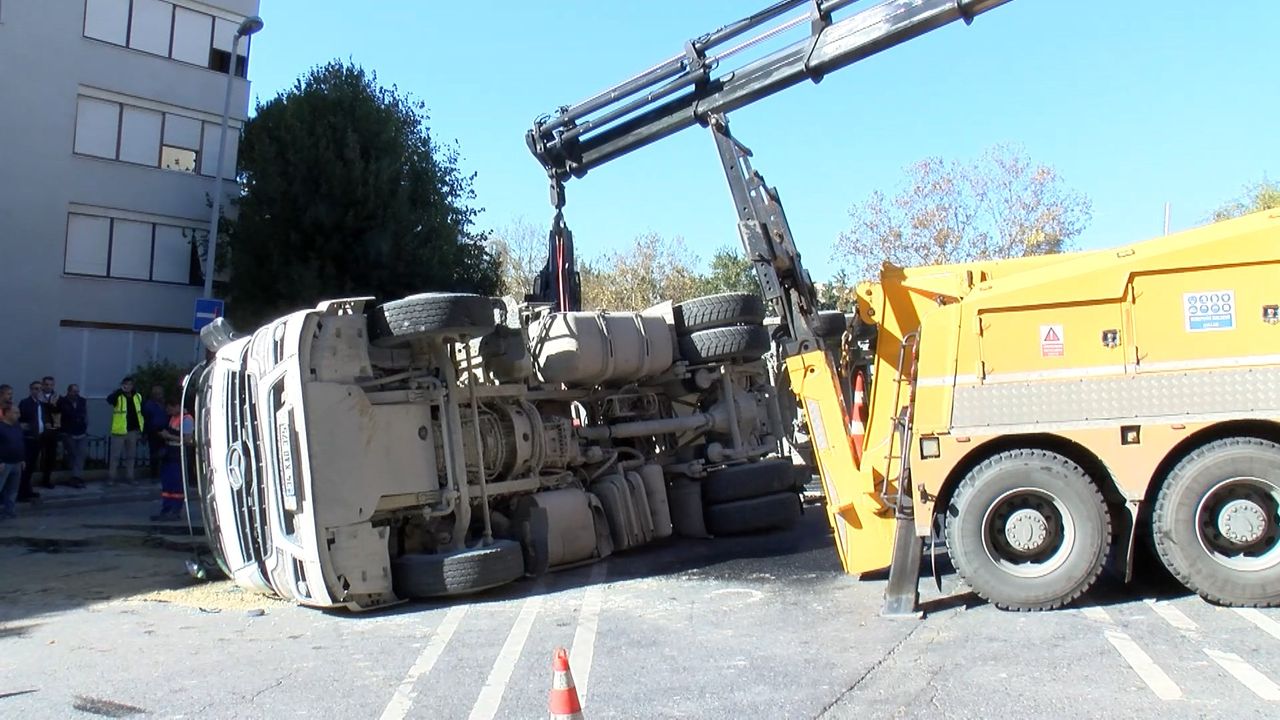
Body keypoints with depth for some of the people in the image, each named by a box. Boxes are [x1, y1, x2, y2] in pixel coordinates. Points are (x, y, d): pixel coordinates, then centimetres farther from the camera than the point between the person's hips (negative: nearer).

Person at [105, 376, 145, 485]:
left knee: (131, 455, 12)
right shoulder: (118, 396, -5)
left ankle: (129, 477, 20)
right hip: (119, 431, -4)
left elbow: (141, 413, 14)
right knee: (115, 455, 0)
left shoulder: (138, 397, 9)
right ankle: (111, 477, 6)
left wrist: (141, 429, 10)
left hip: (133, 431, 4)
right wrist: (121, 390, -31)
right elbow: (109, 399, -28)